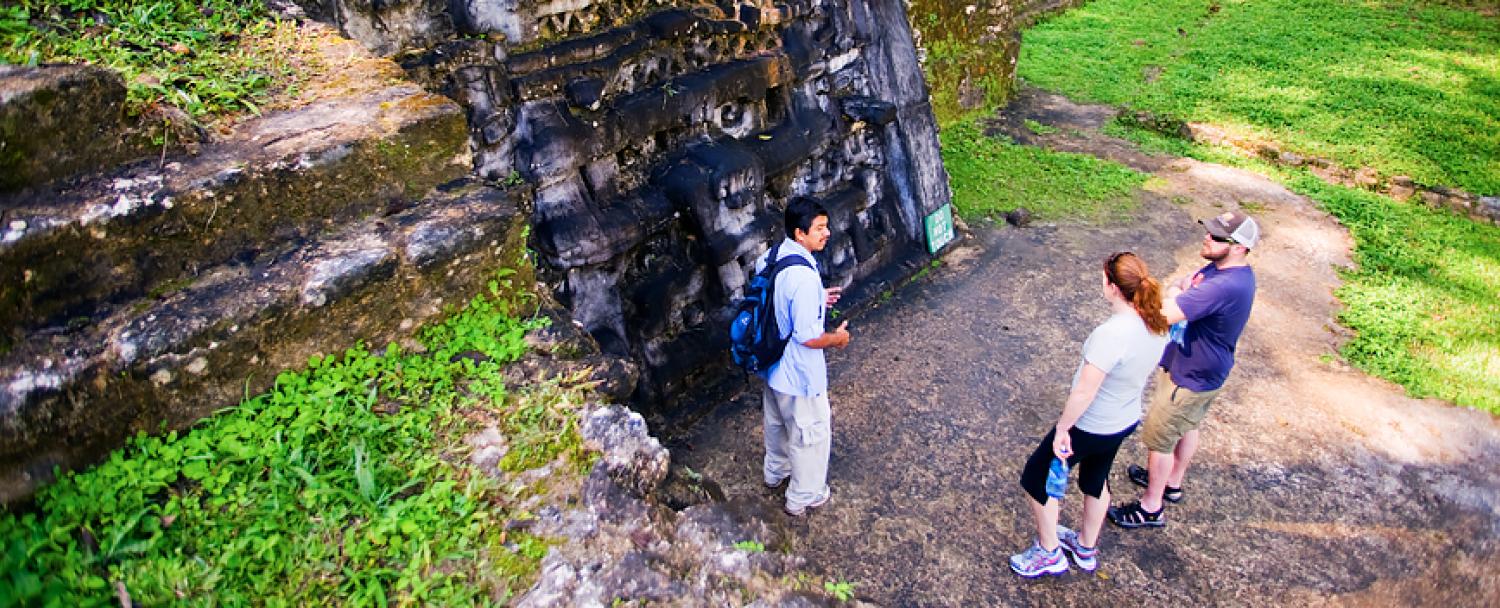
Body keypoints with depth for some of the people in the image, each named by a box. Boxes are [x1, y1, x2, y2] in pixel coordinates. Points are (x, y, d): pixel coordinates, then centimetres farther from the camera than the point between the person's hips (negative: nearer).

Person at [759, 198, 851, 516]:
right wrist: (837, 338, -10)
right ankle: (804, 496, 33)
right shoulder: (804, 277, -33)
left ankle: (776, 471, 54)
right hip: (799, 374, -8)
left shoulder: (769, 257, -6)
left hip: (771, 363, 9)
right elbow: (808, 337, -29)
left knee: (777, 421, 30)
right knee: (811, 433, 14)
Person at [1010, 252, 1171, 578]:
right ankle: (1086, 547, 50)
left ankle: (1049, 553, 28)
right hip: (1126, 421, 8)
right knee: (1096, 479, 29)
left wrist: (1062, 429, -19)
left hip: (1090, 427, -8)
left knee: (1035, 478, 12)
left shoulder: (1111, 333, -35)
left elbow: (1084, 392, -32)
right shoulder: (1155, 325, -9)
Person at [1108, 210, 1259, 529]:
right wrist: (1183, 290, -18)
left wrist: (1176, 293, -19)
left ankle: (1151, 508, 24)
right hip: (1202, 371, 10)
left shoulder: (1225, 287, -37)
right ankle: (1173, 483, 50)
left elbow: (1165, 313, -40)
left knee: (1158, 438, 6)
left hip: (1190, 378, -10)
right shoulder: (1219, 267, -5)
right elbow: (1178, 288, 5)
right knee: (1187, 427, 27)